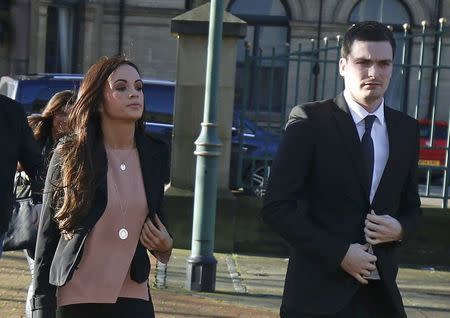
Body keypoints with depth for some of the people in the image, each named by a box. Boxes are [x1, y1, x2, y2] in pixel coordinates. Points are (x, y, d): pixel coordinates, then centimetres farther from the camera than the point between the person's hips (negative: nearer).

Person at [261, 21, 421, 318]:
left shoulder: (406, 129, 7)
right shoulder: (310, 120, -8)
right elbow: (277, 206, -10)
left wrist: (400, 229, -6)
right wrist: (339, 253, -15)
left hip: (381, 292, 4)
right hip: (319, 290, -4)